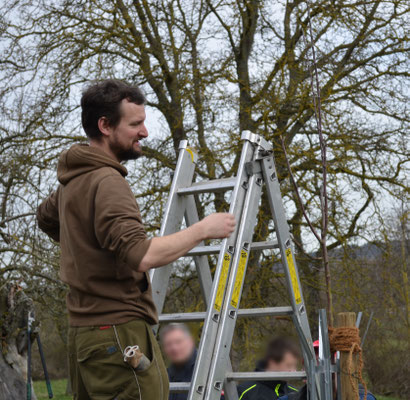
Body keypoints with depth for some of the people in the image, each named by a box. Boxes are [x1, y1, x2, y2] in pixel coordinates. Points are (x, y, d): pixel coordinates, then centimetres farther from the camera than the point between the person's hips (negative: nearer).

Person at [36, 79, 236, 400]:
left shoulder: (72, 180, 15)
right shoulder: (107, 182, -16)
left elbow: (46, 219, 36)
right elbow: (141, 255, -27)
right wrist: (202, 229, -17)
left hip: (84, 333, 10)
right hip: (119, 333, -10)